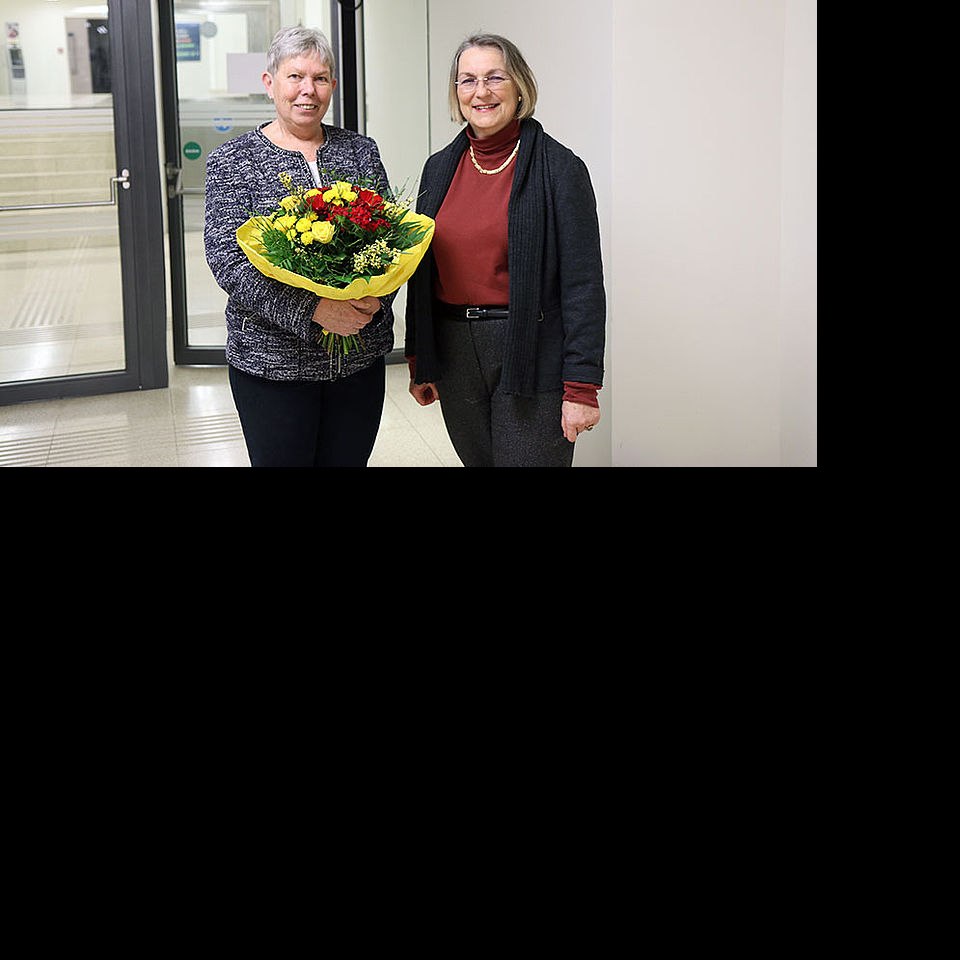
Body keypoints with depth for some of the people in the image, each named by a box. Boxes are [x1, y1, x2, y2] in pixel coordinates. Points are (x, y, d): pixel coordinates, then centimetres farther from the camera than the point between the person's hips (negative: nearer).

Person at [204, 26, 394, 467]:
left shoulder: (361, 151, 8)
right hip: (272, 360, -3)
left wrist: (376, 298, -15)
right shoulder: (234, 160, -2)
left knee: (349, 459, 12)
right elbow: (227, 260, -12)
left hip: (361, 356, 3)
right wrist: (312, 310, -24)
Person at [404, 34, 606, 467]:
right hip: (453, 351, 5)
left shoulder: (559, 168, -7)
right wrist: (418, 361, 11)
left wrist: (581, 387, -16)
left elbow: (583, 283, -11)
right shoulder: (440, 168, 9)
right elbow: (421, 273, 15)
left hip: (531, 360, -5)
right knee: (477, 460, 14)